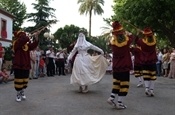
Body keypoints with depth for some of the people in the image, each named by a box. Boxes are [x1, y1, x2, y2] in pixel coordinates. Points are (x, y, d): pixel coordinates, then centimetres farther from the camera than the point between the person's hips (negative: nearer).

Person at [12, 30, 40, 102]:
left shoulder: (27, 45, 11)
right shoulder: (16, 43, -10)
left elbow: (34, 45, -1)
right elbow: (24, 39, -26)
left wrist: (36, 37, -10)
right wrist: (27, 37, -5)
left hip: (26, 65, 6)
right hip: (18, 65, -6)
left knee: (25, 80, 13)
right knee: (19, 80, 0)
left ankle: (22, 93, 28)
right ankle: (18, 94, 13)